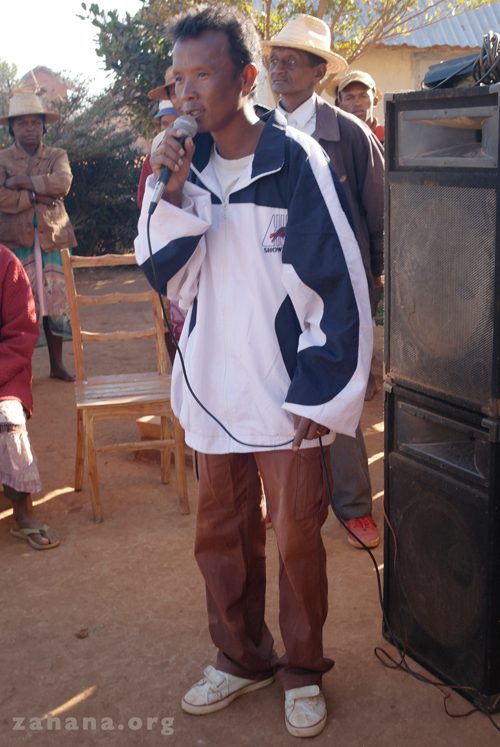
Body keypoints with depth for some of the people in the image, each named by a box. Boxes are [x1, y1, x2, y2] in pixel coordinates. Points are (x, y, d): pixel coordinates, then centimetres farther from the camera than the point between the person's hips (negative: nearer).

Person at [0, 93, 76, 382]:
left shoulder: (57, 156, 10)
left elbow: (63, 183, -12)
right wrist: (36, 196, -13)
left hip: (52, 240, 2)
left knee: (55, 303, 7)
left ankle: (57, 364, 18)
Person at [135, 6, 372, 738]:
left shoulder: (297, 161, -12)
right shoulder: (188, 165, 3)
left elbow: (341, 286, -12)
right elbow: (171, 279, 3)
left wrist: (320, 395, -12)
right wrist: (172, 196, -12)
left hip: (287, 397, -4)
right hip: (214, 392, 5)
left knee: (298, 543, 9)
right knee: (220, 538, 15)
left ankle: (304, 670, 30)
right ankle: (242, 657, 36)